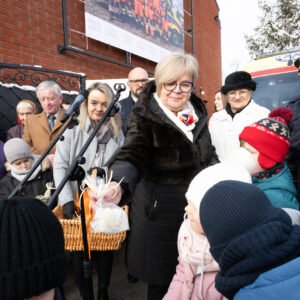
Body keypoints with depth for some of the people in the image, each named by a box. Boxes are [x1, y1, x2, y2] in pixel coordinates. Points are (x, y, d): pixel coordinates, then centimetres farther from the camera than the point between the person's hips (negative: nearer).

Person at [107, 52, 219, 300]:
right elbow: (131, 156, -24)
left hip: (196, 205, 5)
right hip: (160, 209, -5)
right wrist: (119, 184, -44)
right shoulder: (145, 116, -13)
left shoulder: (197, 112, 5)